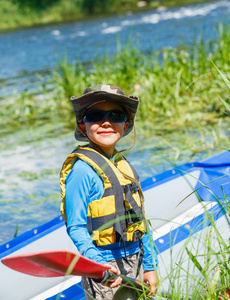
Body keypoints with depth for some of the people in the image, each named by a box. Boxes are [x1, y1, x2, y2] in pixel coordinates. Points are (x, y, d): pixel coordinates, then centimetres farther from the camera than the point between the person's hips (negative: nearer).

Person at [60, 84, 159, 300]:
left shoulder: (124, 166, 9)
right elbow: (76, 227, -17)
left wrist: (149, 266, 15)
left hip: (134, 265, 7)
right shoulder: (82, 169, -14)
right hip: (105, 272, -7)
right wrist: (97, 264, -30)